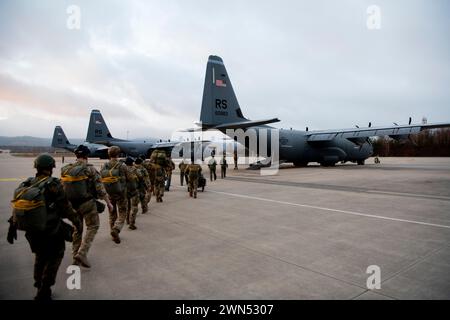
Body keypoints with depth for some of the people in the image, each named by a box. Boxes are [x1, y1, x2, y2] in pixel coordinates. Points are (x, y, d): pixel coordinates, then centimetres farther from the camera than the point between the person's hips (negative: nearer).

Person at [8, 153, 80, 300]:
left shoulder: (26, 185, -2)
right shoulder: (53, 185, -19)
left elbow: (16, 207, 3)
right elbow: (65, 207, -13)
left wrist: (12, 228, 12)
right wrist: (75, 220, 1)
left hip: (31, 231, 6)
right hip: (51, 231, -5)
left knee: (40, 255, 26)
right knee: (55, 256, 15)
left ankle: (39, 286, 38)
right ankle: (44, 292, 16)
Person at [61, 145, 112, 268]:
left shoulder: (66, 169, 4)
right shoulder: (90, 169, -12)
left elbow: (62, 188, 10)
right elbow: (100, 188, -13)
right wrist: (108, 202, -4)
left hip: (72, 204, 6)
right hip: (87, 203, -5)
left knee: (77, 229, 18)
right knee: (92, 226, 8)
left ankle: (76, 256, 24)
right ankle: (82, 253, -4)